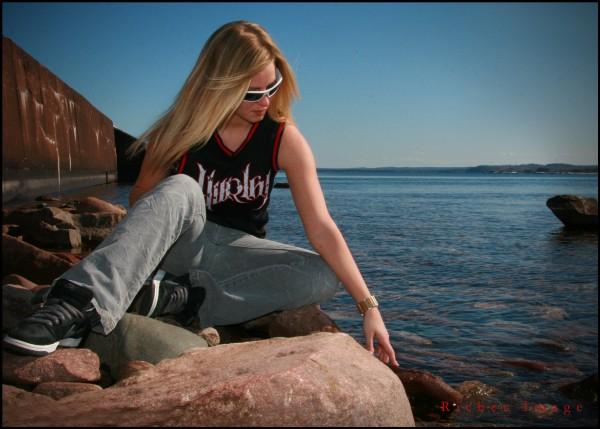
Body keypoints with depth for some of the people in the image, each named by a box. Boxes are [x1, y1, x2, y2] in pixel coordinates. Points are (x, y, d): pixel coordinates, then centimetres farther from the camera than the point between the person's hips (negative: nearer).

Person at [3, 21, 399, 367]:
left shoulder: (285, 139, -13)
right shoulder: (181, 130, -13)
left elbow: (321, 228, -19)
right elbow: (141, 201, 0)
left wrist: (368, 305, -25)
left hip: (237, 255, 2)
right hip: (179, 248, -1)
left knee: (325, 275, -26)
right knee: (180, 190, -34)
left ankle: (187, 299, -32)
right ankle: (82, 305, -48)